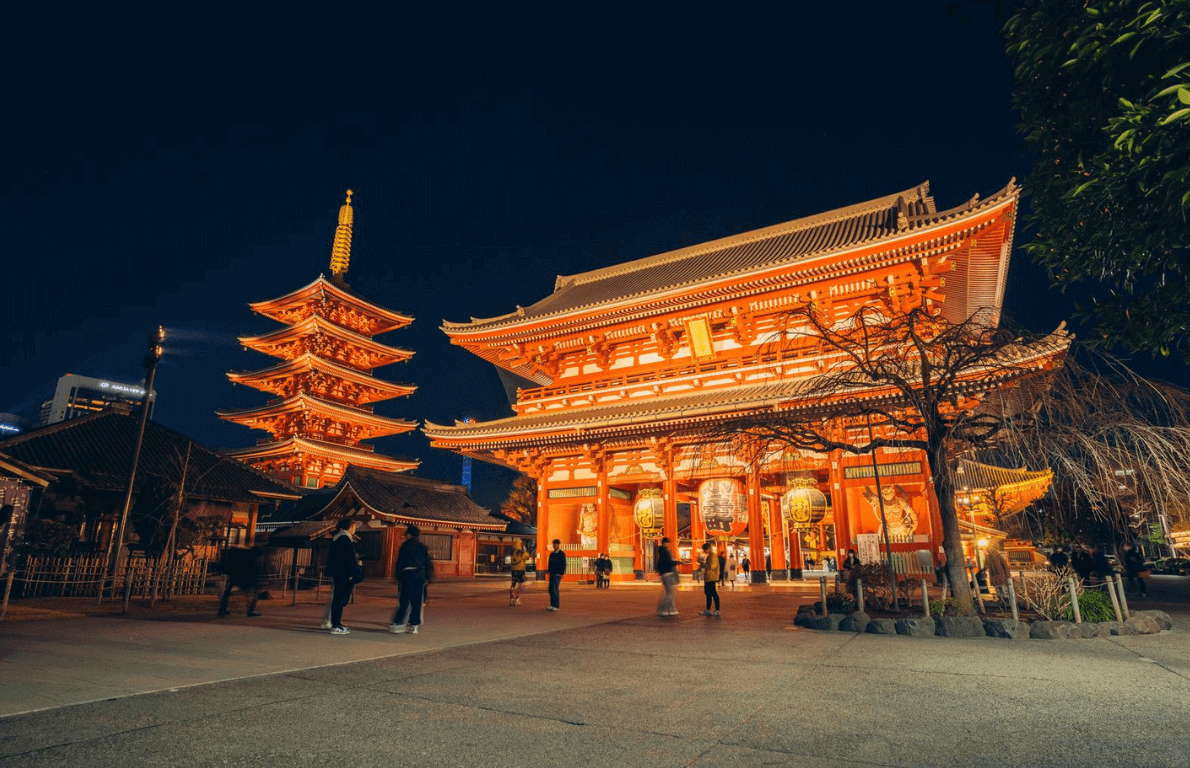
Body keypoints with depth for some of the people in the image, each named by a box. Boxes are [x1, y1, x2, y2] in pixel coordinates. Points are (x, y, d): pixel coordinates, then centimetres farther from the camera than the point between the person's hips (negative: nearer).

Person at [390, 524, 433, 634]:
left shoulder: (405, 545, -1)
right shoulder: (424, 547, 11)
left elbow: (399, 562, -2)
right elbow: (428, 564, 10)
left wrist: (398, 577, 5)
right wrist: (427, 578, 14)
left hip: (408, 574, -3)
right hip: (420, 575, 3)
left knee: (404, 600, -1)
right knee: (417, 601, 6)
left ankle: (398, 623, -5)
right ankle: (414, 625, 6)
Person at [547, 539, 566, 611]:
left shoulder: (562, 554, -3)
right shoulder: (552, 554, 15)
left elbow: (563, 564, -7)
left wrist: (562, 574, -13)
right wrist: (549, 572, 13)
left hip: (558, 574, -7)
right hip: (552, 574, 7)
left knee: (555, 589, -10)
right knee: (551, 589, 6)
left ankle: (557, 606, -6)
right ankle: (552, 605, 14)